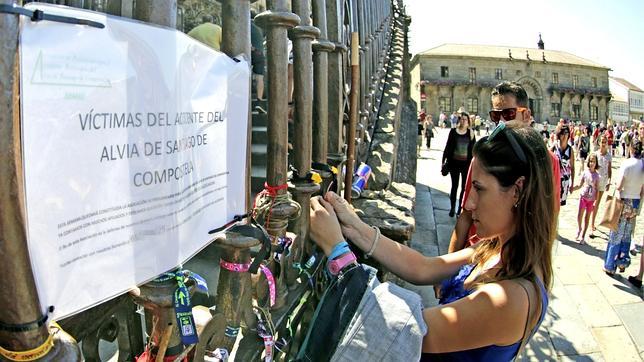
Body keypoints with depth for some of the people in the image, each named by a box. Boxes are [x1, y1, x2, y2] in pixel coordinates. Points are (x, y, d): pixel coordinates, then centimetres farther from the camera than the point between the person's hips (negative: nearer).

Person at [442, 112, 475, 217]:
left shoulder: (470, 133, 2)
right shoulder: (453, 131, 1)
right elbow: (448, 146, 4)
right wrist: (444, 160, 2)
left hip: (466, 163, 0)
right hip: (454, 162, 0)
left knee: (464, 187, 4)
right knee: (454, 186, 8)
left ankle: (461, 208, 15)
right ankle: (452, 208, 19)